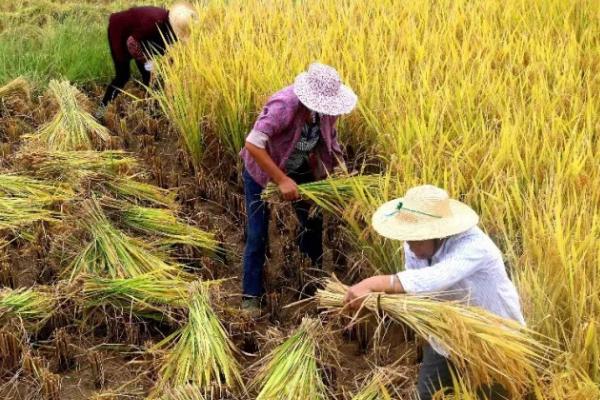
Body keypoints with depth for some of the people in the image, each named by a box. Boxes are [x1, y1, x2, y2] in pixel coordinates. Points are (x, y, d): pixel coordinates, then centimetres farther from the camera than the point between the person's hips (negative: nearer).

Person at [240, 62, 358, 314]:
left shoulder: (325, 107, -17)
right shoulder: (284, 106, -38)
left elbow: (329, 139, 1)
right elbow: (252, 144, -42)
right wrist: (282, 180, -40)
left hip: (300, 169, 6)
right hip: (262, 170, -6)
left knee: (313, 222, 11)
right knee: (257, 235, -5)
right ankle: (251, 296, 8)